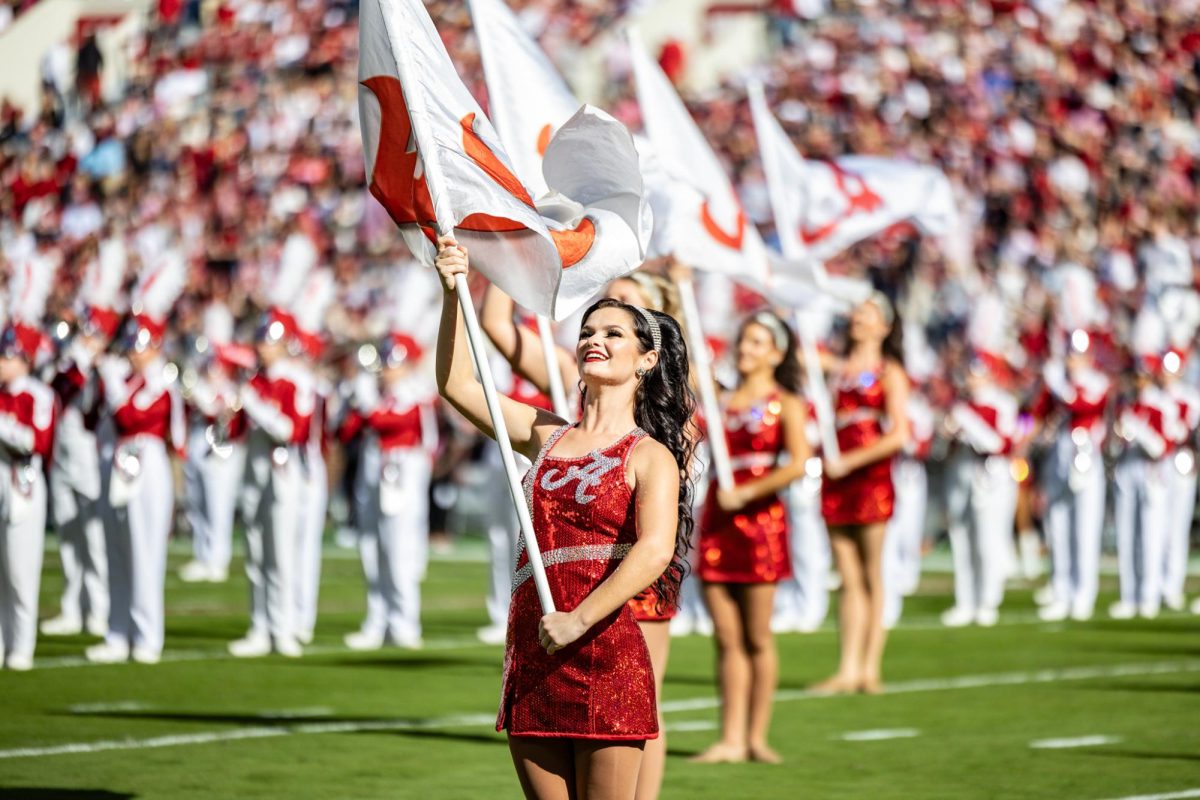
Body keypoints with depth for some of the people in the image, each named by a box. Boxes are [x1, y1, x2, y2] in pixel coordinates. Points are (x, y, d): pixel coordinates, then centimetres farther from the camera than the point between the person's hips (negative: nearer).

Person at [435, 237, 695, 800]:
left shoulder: (649, 456, -3)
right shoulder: (545, 435, 14)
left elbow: (655, 550, -19)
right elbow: (457, 384, 16)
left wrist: (579, 620, -26)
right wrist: (453, 294, 4)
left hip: (607, 653, -6)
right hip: (532, 658, 6)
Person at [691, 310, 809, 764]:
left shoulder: (786, 404, 1)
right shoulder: (722, 398, 13)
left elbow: (798, 464, -11)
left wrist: (746, 494, -13)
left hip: (759, 518, -4)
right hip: (716, 521, 4)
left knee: (756, 637, 1)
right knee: (726, 638, 2)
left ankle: (756, 737, 6)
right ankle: (730, 739, 1)